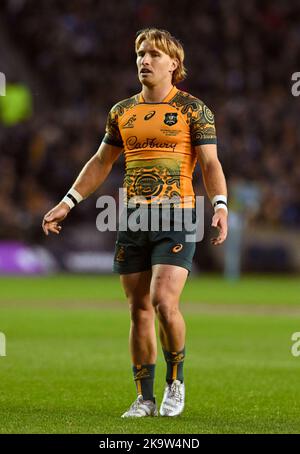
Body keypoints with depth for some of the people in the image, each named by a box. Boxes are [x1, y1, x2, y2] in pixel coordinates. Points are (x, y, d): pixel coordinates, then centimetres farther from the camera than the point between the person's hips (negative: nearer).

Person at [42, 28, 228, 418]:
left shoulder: (193, 109, 0)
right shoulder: (122, 112, 13)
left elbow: (210, 164, -4)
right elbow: (101, 163, 21)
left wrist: (220, 206, -20)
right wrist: (67, 203, 16)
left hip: (177, 216, -5)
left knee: (164, 302, -18)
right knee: (139, 310, 4)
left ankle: (176, 381, 4)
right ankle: (145, 399, 11)